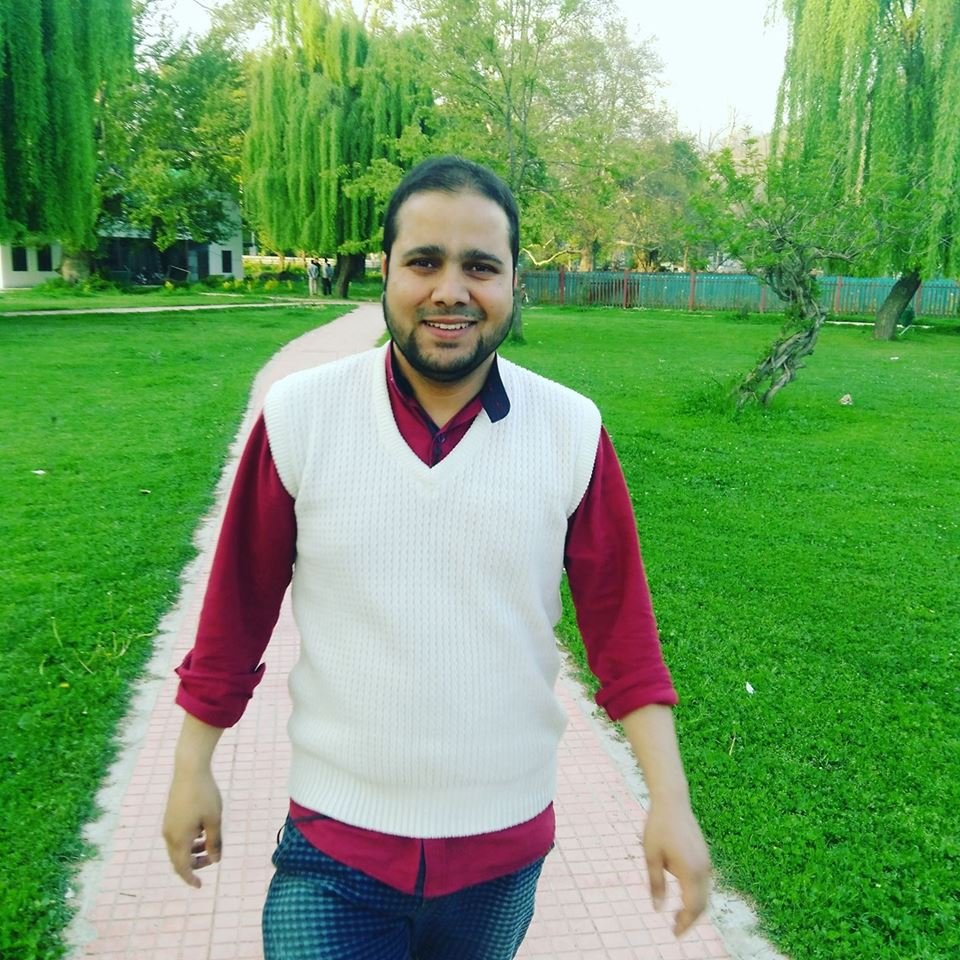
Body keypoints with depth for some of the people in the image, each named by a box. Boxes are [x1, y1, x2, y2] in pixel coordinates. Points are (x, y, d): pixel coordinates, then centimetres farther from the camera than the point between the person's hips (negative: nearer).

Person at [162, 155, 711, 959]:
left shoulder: (574, 433, -9)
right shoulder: (298, 415, -11)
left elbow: (619, 621, -3)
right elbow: (239, 604, -2)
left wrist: (671, 803, -7)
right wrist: (193, 767, 5)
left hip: (506, 845, 2)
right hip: (335, 847, -1)